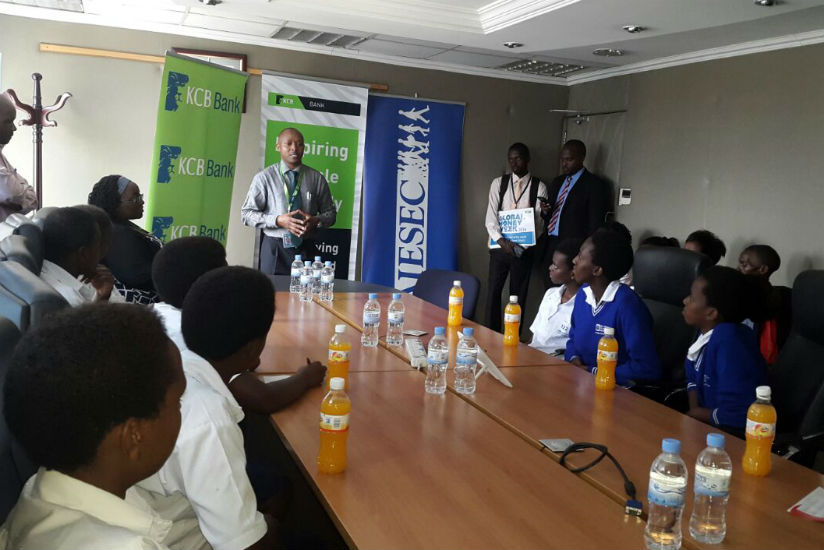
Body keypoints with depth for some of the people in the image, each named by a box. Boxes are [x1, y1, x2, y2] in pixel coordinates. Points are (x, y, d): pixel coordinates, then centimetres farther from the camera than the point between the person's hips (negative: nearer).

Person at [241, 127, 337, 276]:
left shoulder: (316, 178, 4)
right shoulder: (264, 177, -1)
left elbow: (330, 213, 12)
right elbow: (247, 213, -1)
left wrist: (315, 221, -11)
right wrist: (278, 220, -15)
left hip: (306, 249, 1)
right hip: (274, 249, -1)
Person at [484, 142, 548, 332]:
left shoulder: (539, 187, 0)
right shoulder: (498, 183, 4)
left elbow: (539, 220, -5)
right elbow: (491, 216, -3)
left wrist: (522, 245, -18)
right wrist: (501, 241, -18)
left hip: (524, 250, -1)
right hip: (499, 246, 1)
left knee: (519, 295, 5)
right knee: (493, 292, -1)